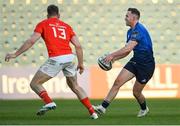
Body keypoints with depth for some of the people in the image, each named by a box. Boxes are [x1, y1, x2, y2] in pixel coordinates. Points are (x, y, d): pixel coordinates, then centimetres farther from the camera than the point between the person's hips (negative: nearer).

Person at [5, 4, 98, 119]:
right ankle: (92, 112, 18)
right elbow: (78, 46, 12)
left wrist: (15, 54, 1)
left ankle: (49, 102, -17)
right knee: (75, 86, 24)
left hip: (56, 59, -5)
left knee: (35, 84, 8)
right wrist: (81, 63, 20)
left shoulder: (43, 24, 10)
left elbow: (31, 41, -2)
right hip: (69, 57, 5)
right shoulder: (66, 26, 20)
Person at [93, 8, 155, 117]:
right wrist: (114, 58, 5)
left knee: (136, 92, 3)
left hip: (146, 65, -8)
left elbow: (128, 48, -29)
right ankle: (103, 107, -9)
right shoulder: (130, 31, 11)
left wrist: (112, 55, -22)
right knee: (118, 81, -6)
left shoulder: (139, 30, -21)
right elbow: (127, 51, 18)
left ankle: (144, 109, 34)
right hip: (135, 61, 9)